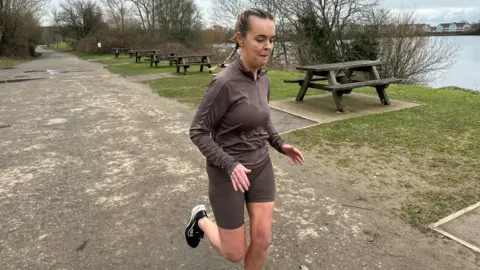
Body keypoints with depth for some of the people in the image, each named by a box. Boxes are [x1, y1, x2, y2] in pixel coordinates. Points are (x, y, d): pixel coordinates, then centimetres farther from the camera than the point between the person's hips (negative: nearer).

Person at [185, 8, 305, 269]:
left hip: (259, 166, 6)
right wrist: (230, 165, -27)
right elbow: (197, 132, -16)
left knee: (262, 241, 5)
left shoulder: (263, 80, 0)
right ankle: (201, 220, 37)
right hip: (226, 172, -6)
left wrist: (280, 145, 4)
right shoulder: (224, 83, -23)